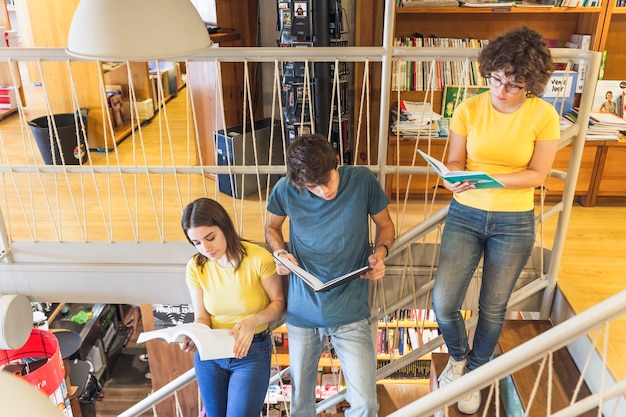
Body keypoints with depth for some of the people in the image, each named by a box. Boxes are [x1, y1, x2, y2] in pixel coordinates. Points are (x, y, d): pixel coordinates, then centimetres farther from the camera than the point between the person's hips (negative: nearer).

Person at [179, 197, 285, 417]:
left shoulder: (259, 258, -21)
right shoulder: (195, 267, -9)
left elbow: (278, 302, -8)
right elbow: (201, 317, -3)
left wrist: (253, 321, -26)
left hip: (252, 352, -3)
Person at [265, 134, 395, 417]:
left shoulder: (363, 181, -12)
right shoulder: (285, 190, -10)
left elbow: (385, 225, 4)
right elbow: (272, 227, 10)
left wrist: (380, 252, -16)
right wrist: (280, 252, -10)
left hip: (350, 313, -1)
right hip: (302, 311, 1)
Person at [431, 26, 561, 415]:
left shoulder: (544, 115, -9)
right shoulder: (469, 109, -6)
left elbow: (537, 174, -8)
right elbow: (454, 161, -2)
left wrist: (491, 180, -24)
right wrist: (454, 178, -26)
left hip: (514, 222, 0)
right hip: (465, 215, 1)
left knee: (493, 307, 11)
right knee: (443, 304, -4)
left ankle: (474, 373, 38)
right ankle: (458, 356, 31)